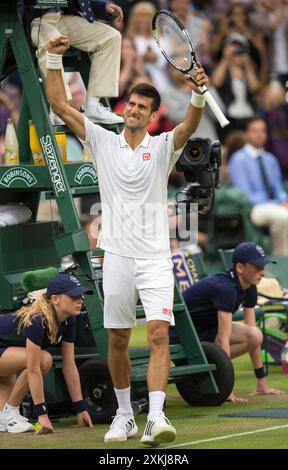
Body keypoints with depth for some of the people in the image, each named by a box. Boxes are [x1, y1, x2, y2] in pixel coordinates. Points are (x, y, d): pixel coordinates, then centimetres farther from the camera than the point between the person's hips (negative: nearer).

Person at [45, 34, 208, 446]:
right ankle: (124, 415, 20)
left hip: (155, 258, -2)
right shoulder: (103, 142, 8)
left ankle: (156, 418, -23)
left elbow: (189, 126, -17)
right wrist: (54, 60, -6)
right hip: (117, 256, 2)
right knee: (117, 340, 7)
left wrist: (198, 94, -36)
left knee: (159, 334, -14)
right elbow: (60, 106, 4)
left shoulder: (163, 146, 3)